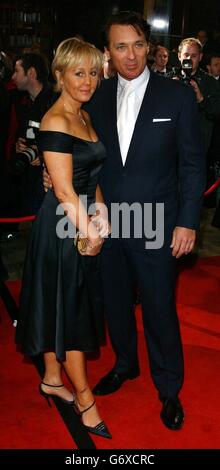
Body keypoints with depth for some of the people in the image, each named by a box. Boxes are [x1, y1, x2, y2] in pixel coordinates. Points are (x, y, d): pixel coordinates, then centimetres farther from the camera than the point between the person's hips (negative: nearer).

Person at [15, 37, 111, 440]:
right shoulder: (55, 122, -18)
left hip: (82, 225, 9)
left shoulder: (84, 117, 11)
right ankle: (84, 398, 22)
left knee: (71, 305, 18)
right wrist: (90, 230, -13)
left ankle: (52, 379, 37)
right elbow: (64, 190, -21)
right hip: (62, 227, -9)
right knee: (69, 307, 4)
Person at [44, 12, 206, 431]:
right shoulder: (97, 98, 4)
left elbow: (192, 164, -4)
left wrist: (187, 222, -9)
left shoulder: (177, 96, -6)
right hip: (107, 221, 4)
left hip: (156, 225, -3)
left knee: (160, 309, 5)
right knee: (115, 302, 18)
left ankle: (169, 388, 29)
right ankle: (125, 364, 44)